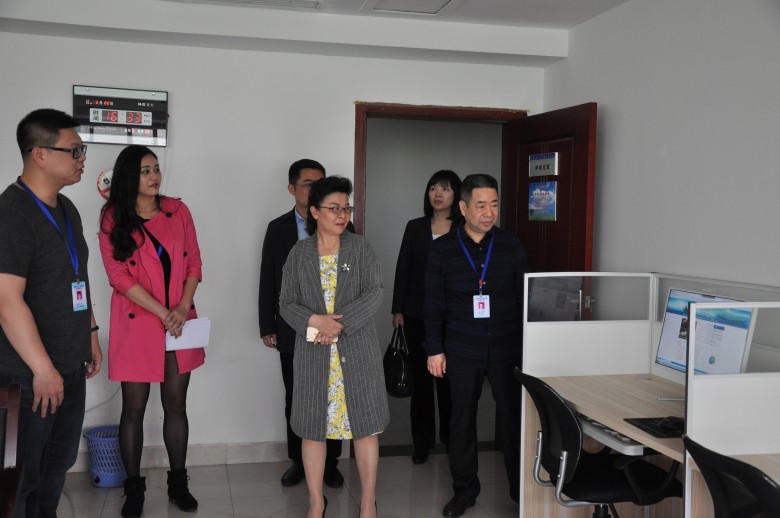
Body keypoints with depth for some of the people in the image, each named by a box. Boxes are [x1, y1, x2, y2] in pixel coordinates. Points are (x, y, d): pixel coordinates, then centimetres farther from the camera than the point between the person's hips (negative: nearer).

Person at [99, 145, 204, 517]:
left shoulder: (178, 210, 4)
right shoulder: (112, 219, -4)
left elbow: (194, 262, 5)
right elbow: (119, 276, -10)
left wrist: (183, 307, -10)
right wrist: (163, 314, -15)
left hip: (180, 323, 3)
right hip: (136, 323, -3)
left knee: (176, 405, 10)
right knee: (134, 409, 5)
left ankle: (178, 483, 23)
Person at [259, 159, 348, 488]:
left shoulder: (342, 228, 0)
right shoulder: (277, 228, 3)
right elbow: (268, 282, 3)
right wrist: (267, 327, 1)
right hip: (292, 331, 1)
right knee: (295, 400, 11)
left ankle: (330, 462, 21)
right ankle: (298, 461, 25)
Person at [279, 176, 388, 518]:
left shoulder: (360, 248, 2)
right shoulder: (299, 253, 5)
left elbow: (374, 294, -7)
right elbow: (287, 304, 2)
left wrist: (339, 324, -16)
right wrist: (316, 320, -17)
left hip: (358, 349, -1)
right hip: (313, 352, 1)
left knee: (364, 424, 4)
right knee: (313, 426, 6)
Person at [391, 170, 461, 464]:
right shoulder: (415, 228, 6)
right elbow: (403, 269, 6)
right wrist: (397, 310, 2)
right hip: (417, 314, 2)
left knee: (448, 376, 4)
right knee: (421, 376, 6)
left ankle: (449, 437, 21)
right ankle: (422, 441, 16)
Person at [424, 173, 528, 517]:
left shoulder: (511, 246, 2)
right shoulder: (442, 249, 0)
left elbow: (525, 298, 5)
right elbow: (434, 304, 2)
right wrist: (435, 349, -1)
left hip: (507, 349, 0)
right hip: (462, 351, 0)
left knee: (513, 418, 5)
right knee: (462, 420, 8)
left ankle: (521, 489, 21)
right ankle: (464, 489, 23)